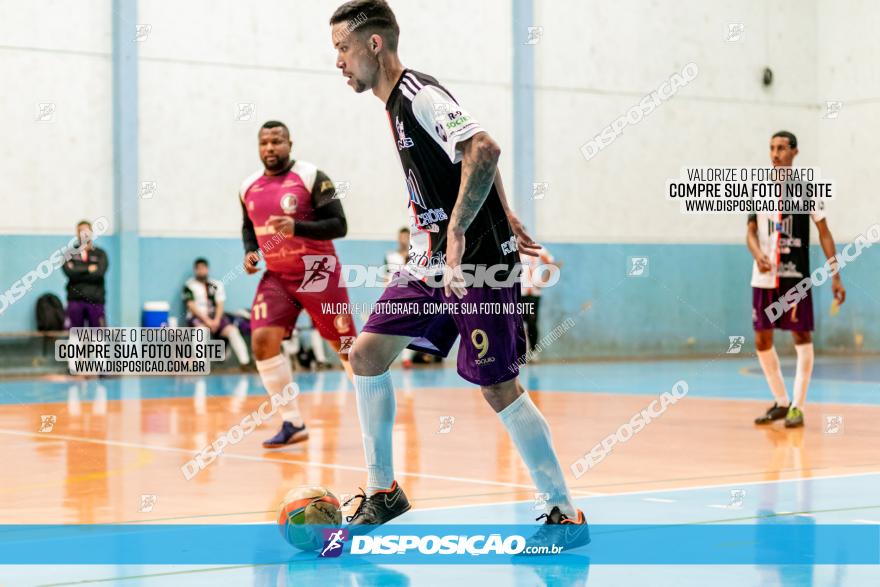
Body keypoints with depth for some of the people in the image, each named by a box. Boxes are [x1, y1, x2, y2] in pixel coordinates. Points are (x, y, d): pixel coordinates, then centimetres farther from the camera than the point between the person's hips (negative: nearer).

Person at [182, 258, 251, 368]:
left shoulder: (216, 285, 13)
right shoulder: (189, 285, 3)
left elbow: (220, 305, 6)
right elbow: (191, 306, -6)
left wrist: (216, 320, -12)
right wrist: (207, 320, -16)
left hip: (215, 316, 3)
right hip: (197, 317, -3)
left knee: (232, 330, -22)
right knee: (203, 330, -37)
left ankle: (244, 361, -30)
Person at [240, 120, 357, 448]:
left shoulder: (312, 177, -12)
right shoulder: (248, 188, 5)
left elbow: (339, 225, -16)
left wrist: (297, 227, -29)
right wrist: (249, 252, 2)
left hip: (317, 272, -4)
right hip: (277, 277, 5)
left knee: (345, 344, 2)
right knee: (262, 341, -12)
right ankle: (293, 424, -3)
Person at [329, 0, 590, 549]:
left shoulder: (420, 93, -15)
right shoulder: (398, 101, 14)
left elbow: (484, 150, -29)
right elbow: (474, 155, 25)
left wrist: (458, 234, -29)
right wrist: (503, 216, 25)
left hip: (478, 259, -9)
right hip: (433, 261, 9)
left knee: (499, 387, -7)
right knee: (368, 353, 3)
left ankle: (567, 515, 4)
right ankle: (383, 491, 15)